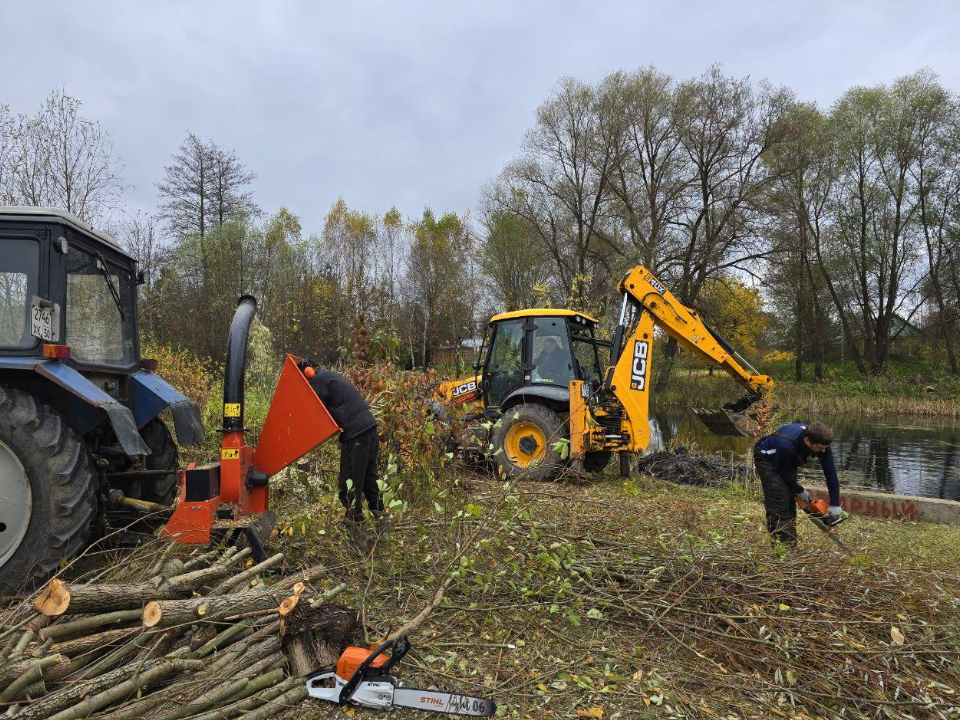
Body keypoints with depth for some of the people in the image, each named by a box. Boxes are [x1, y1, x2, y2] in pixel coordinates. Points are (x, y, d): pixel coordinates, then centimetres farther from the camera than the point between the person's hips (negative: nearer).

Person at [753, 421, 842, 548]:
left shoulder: (820, 441, -25)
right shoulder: (786, 444, -42)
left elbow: (830, 471, -19)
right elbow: (782, 471, -24)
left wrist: (835, 504, -17)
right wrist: (799, 491, -12)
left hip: (788, 461, 6)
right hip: (767, 459, -6)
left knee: (790, 503, 4)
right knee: (779, 502, -14)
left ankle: (791, 546, 9)